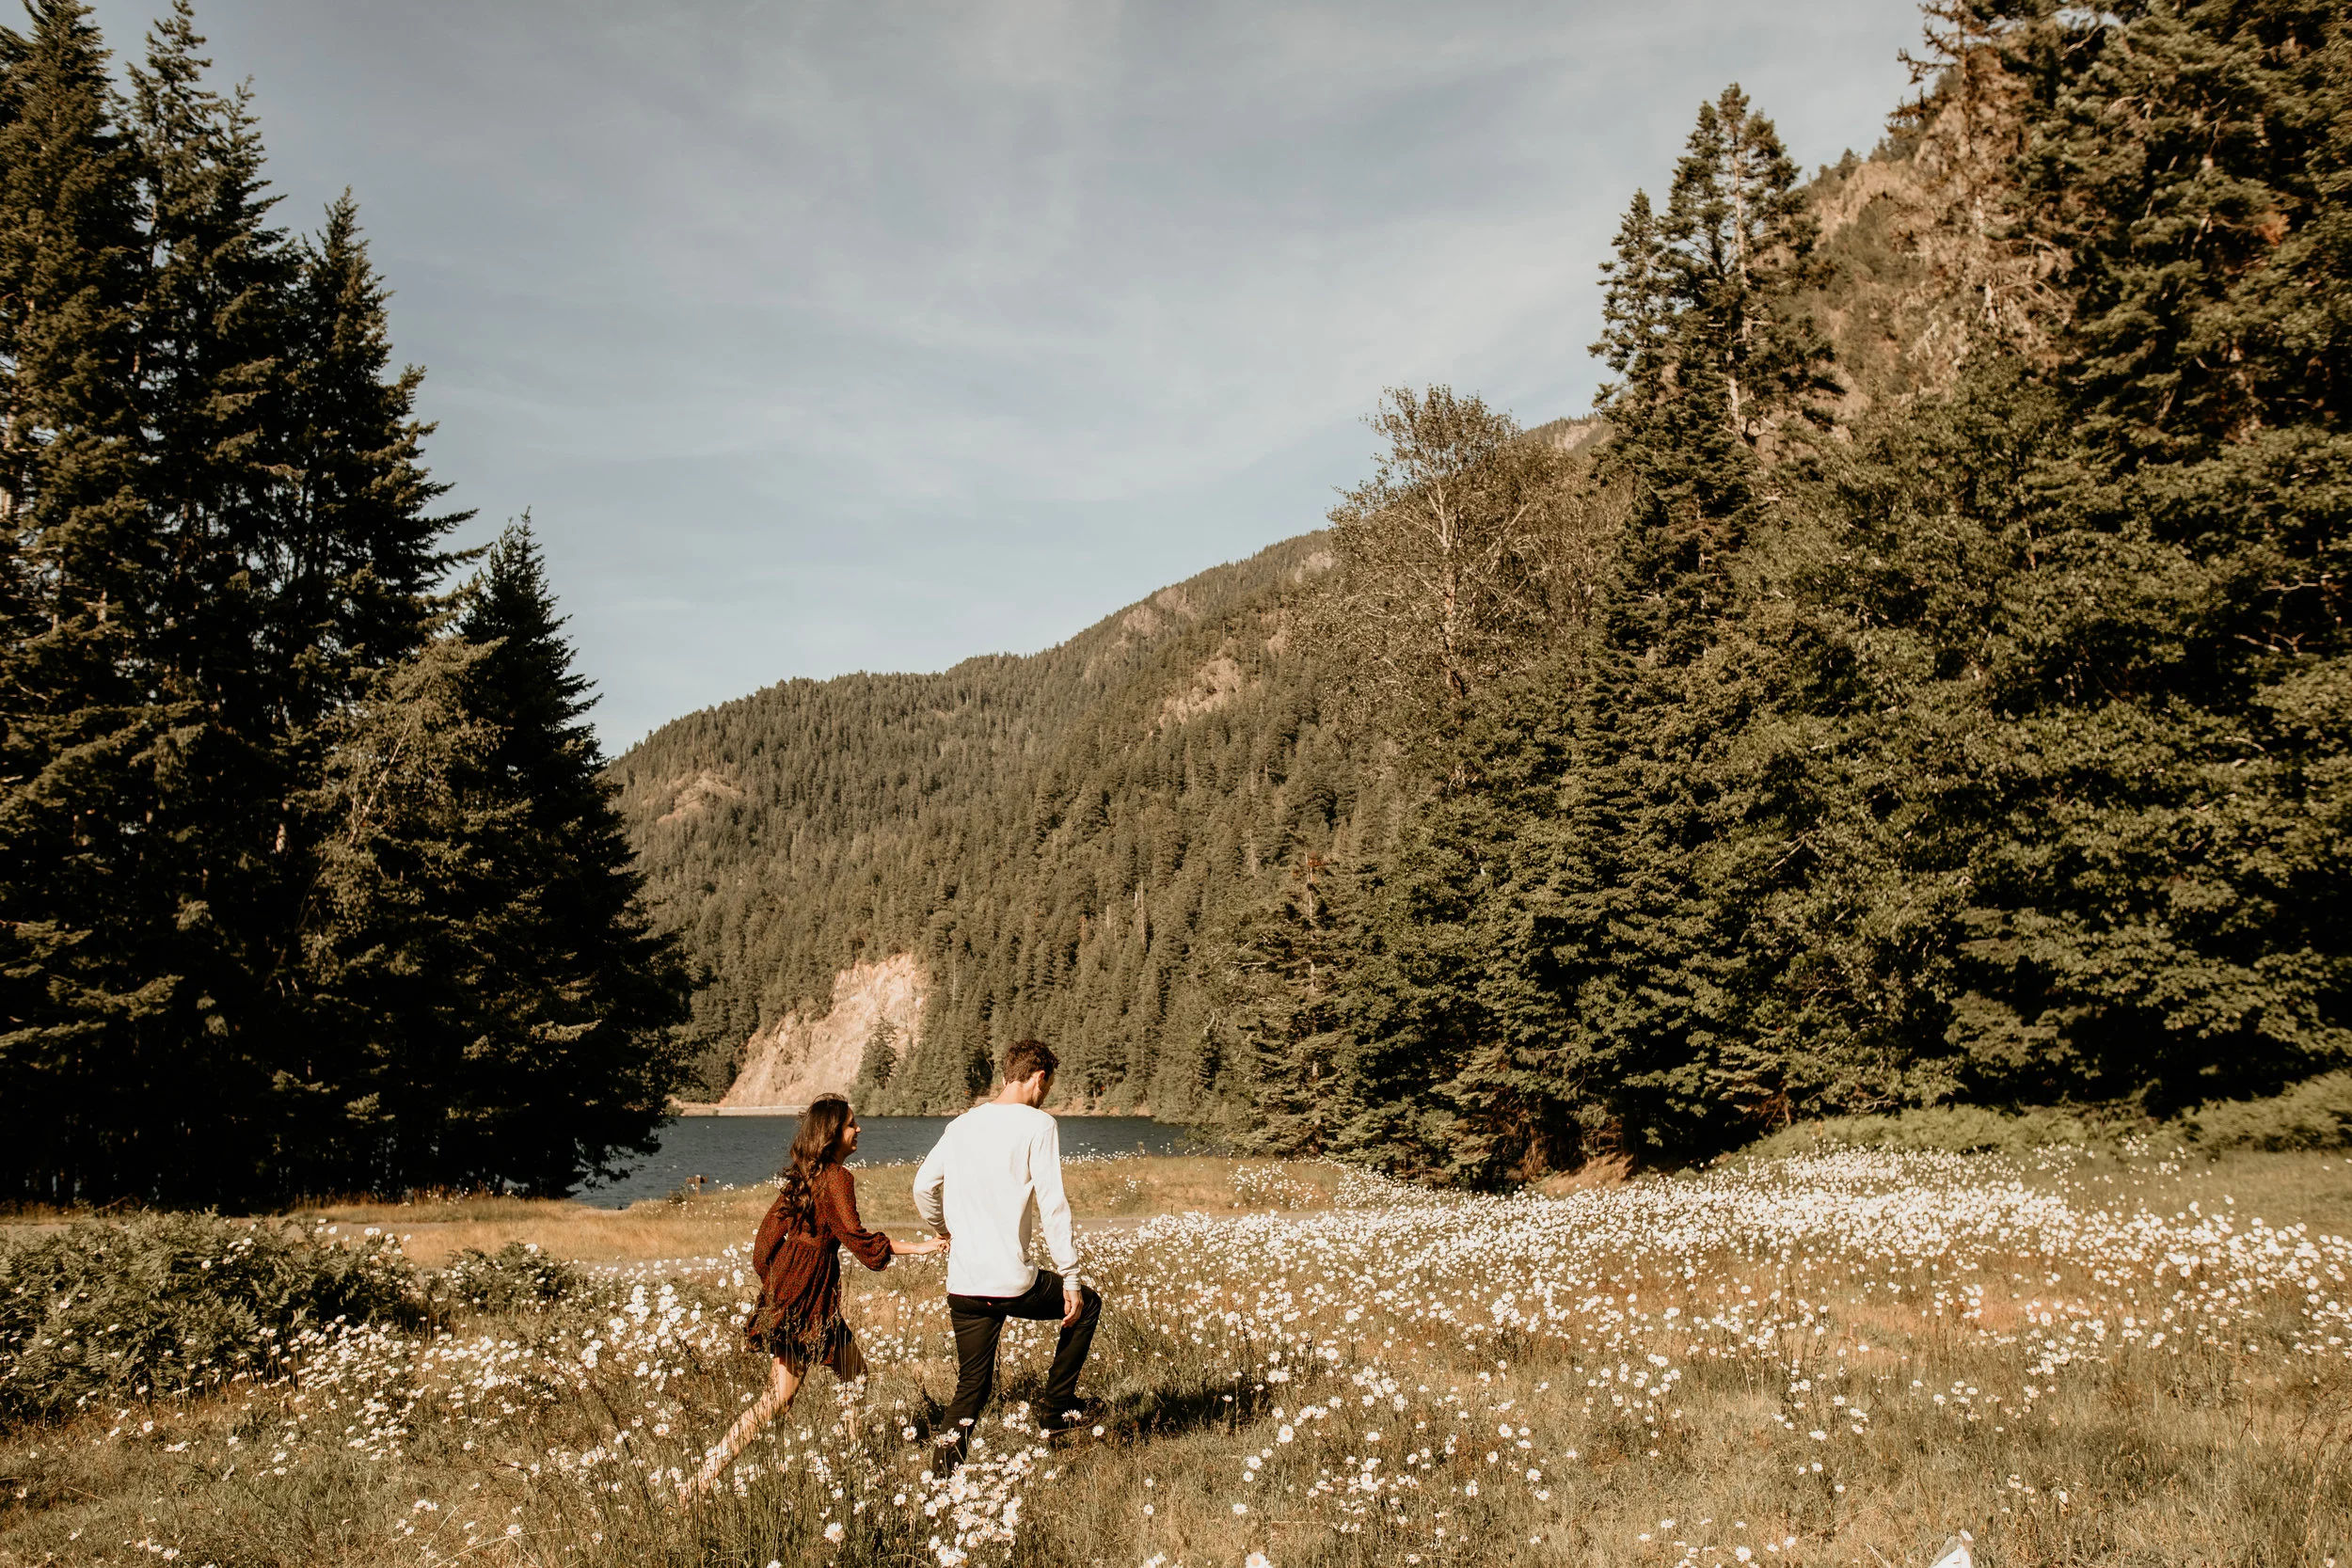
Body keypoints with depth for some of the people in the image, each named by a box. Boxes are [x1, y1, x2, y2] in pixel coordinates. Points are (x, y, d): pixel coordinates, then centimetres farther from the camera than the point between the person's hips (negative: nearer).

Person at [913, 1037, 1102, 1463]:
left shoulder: (962, 1124, 10)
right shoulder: (1038, 1125, -8)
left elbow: (923, 1186, 17)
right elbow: (1053, 1205, -12)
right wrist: (1070, 1278, -7)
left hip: (962, 1285, 5)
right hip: (1012, 1282, -5)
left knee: (973, 1383, 20)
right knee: (1086, 1305, 22)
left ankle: (953, 1435, -6)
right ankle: (1057, 1412, 23)